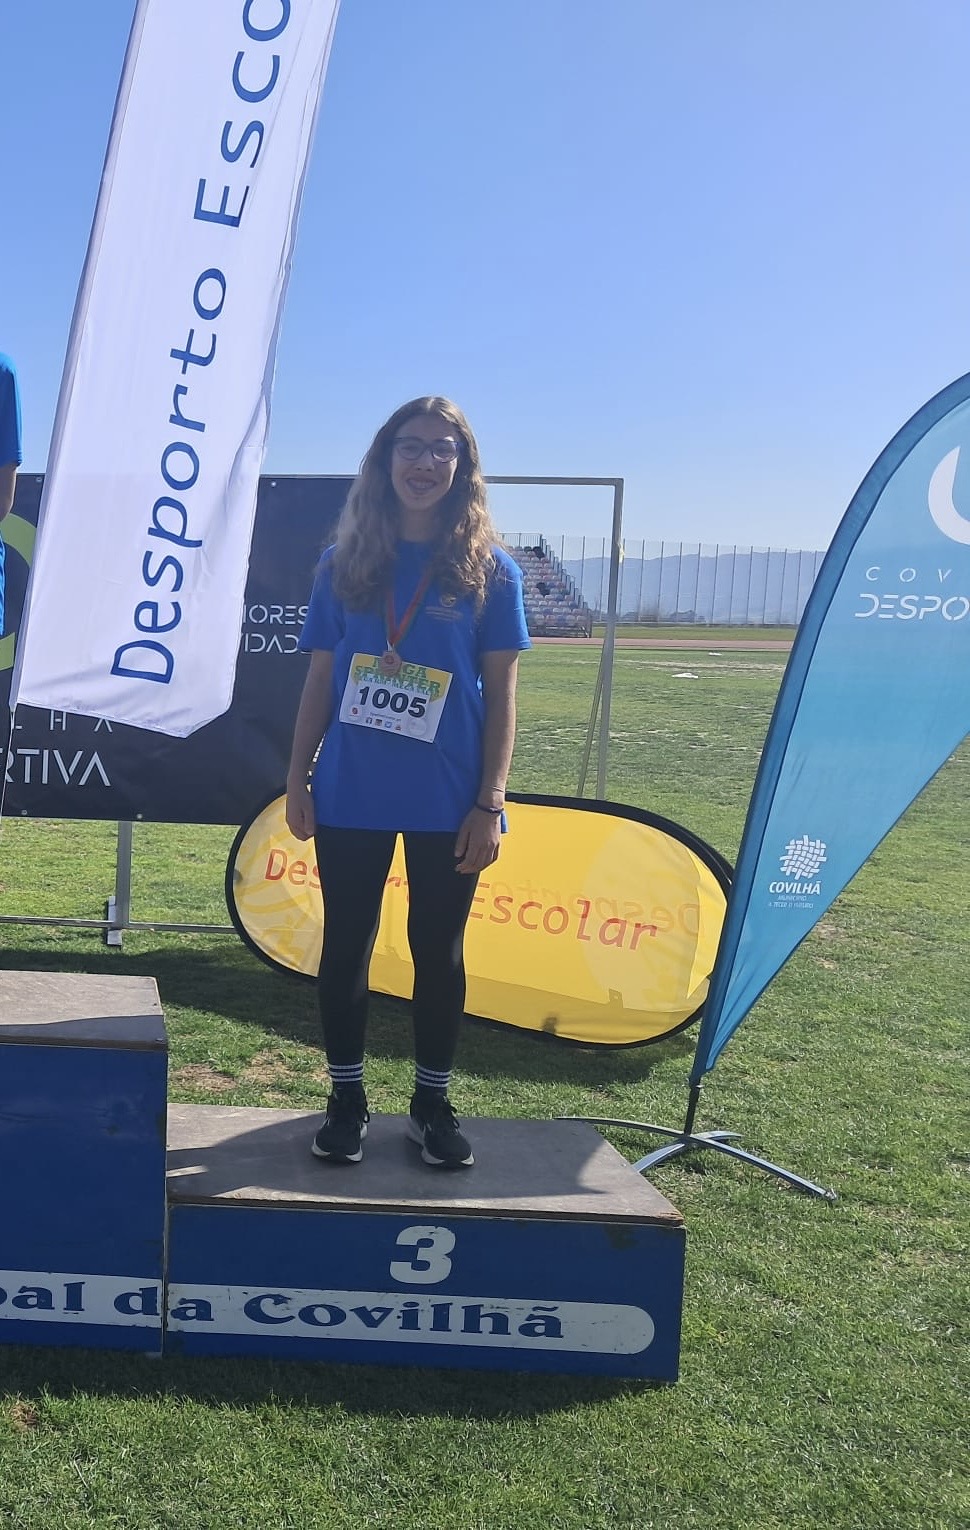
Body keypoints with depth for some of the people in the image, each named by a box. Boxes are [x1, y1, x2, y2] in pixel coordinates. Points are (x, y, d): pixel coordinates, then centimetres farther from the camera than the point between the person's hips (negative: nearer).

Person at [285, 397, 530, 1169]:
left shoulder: (490, 568, -1)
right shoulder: (346, 561, 4)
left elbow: (501, 692, -2)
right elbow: (320, 678, 7)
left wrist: (490, 802, -8)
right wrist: (297, 780, 3)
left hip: (447, 799, -1)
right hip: (351, 794, 2)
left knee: (439, 950, 10)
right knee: (346, 946, 9)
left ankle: (434, 1105, 26)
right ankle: (347, 1099, 26)